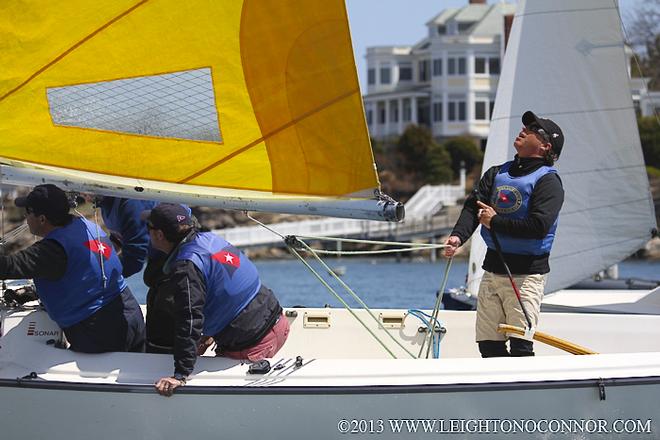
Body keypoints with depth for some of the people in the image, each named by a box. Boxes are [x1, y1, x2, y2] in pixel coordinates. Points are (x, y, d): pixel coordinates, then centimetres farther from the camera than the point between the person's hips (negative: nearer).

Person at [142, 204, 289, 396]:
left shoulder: (186, 267, -22)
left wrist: (180, 375, -29)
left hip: (253, 345, -9)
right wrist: (211, 333, 28)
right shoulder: (208, 238, 7)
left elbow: (189, 322, -29)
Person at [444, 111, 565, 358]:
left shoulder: (548, 181, -6)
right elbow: (473, 206, 2)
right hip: (492, 269, 7)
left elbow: (539, 226, -19)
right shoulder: (497, 173, 15)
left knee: (520, 345, -12)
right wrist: (458, 236, -17)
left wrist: (495, 222, -12)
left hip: (526, 273, -6)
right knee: (488, 345, 6)